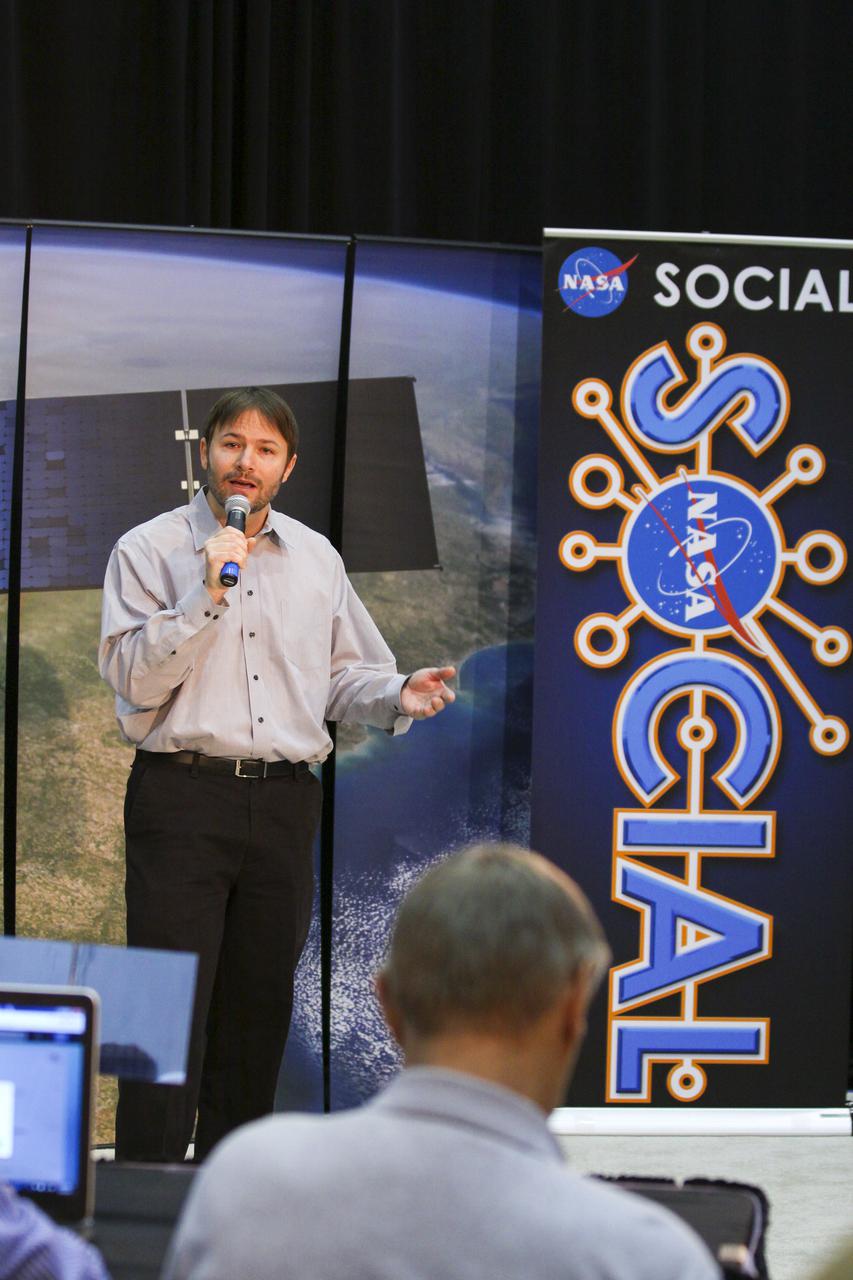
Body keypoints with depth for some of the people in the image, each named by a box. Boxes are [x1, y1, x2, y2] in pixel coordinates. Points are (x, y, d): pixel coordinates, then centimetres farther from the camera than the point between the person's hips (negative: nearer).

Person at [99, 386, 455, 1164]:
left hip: (284, 804, 4)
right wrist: (207, 596, -17)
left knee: (259, 1011, 8)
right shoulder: (150, 551, 2)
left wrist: (399, 696, -4)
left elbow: (345, 675, 17)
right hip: (183, 796, -4)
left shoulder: (317, 560, 15)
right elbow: (135, 679, -8)